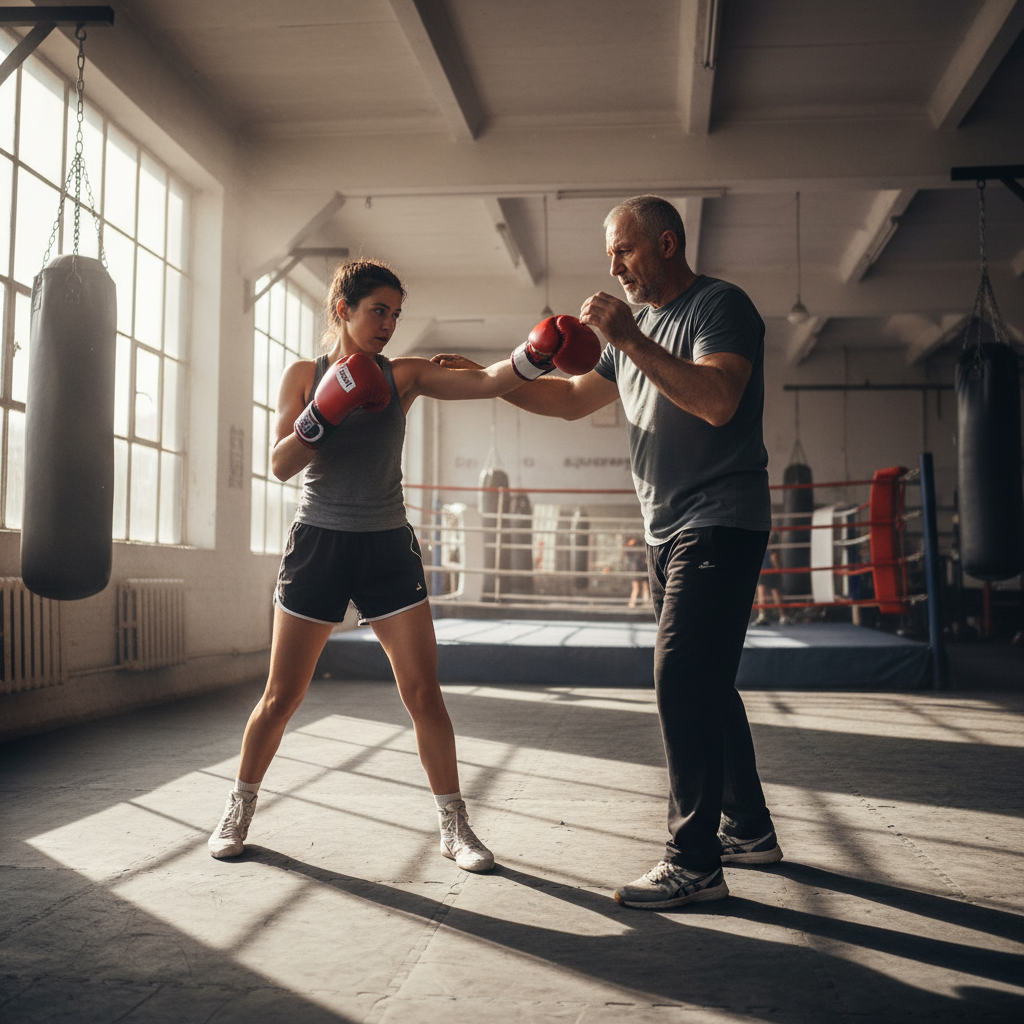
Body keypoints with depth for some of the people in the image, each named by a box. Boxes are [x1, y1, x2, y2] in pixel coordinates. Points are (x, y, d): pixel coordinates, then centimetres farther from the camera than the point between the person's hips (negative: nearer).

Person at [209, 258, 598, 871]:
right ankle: (239, 813, 25)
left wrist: (538, 355, -30)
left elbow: (490, 383, -11)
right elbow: (280, 466, -6)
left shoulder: (405, 377, 3)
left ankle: (455, 827, 10)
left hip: (388, 548, 1)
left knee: (424, 693, -2)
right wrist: (324, 413, -21)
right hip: (319, 544, -1)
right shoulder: (305, 376, 2)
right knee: (282, 697, 5)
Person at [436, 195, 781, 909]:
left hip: (719, 523, -9)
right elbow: (570, 398, 23)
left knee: (683, 678, -14)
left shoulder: (720, 306, -8)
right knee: (703, 682, 13)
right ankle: (748, 828, 25)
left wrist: (630, 341, -25)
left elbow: (718, 401, -24)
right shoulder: (638, 326, 18)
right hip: (667, 531, 9)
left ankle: (695, 862, -10)